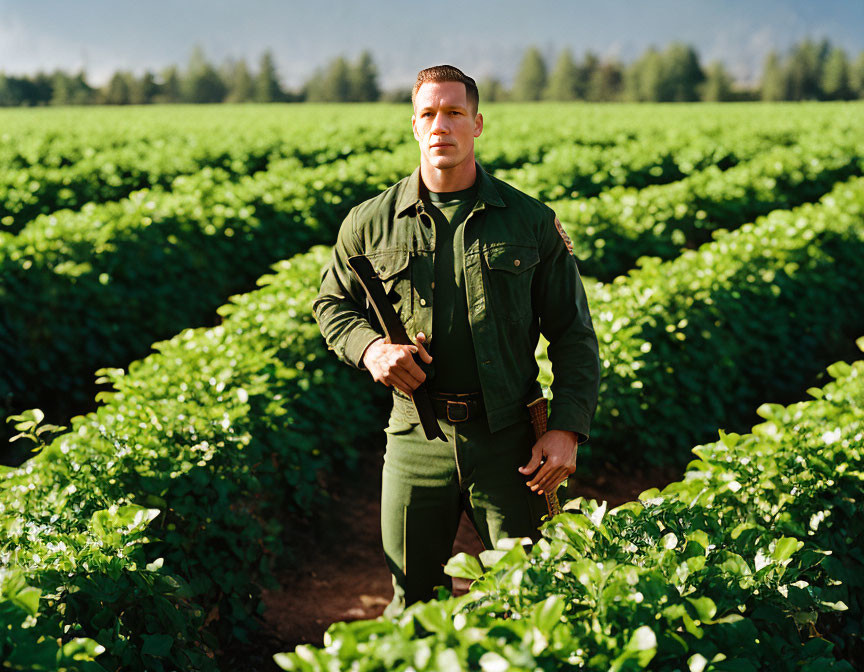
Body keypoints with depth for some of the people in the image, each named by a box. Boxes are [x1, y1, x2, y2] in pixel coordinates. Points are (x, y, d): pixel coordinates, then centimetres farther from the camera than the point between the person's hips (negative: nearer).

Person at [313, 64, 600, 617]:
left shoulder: (532, 222, 1)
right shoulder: (371, 223, 3)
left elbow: (574, 335, 4)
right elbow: (332, 304, 17)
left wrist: (568, 428, -7)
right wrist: (371, 348, -5)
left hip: (511, 441, -1)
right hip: (417, 439, 1)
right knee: (413, 599, 12)